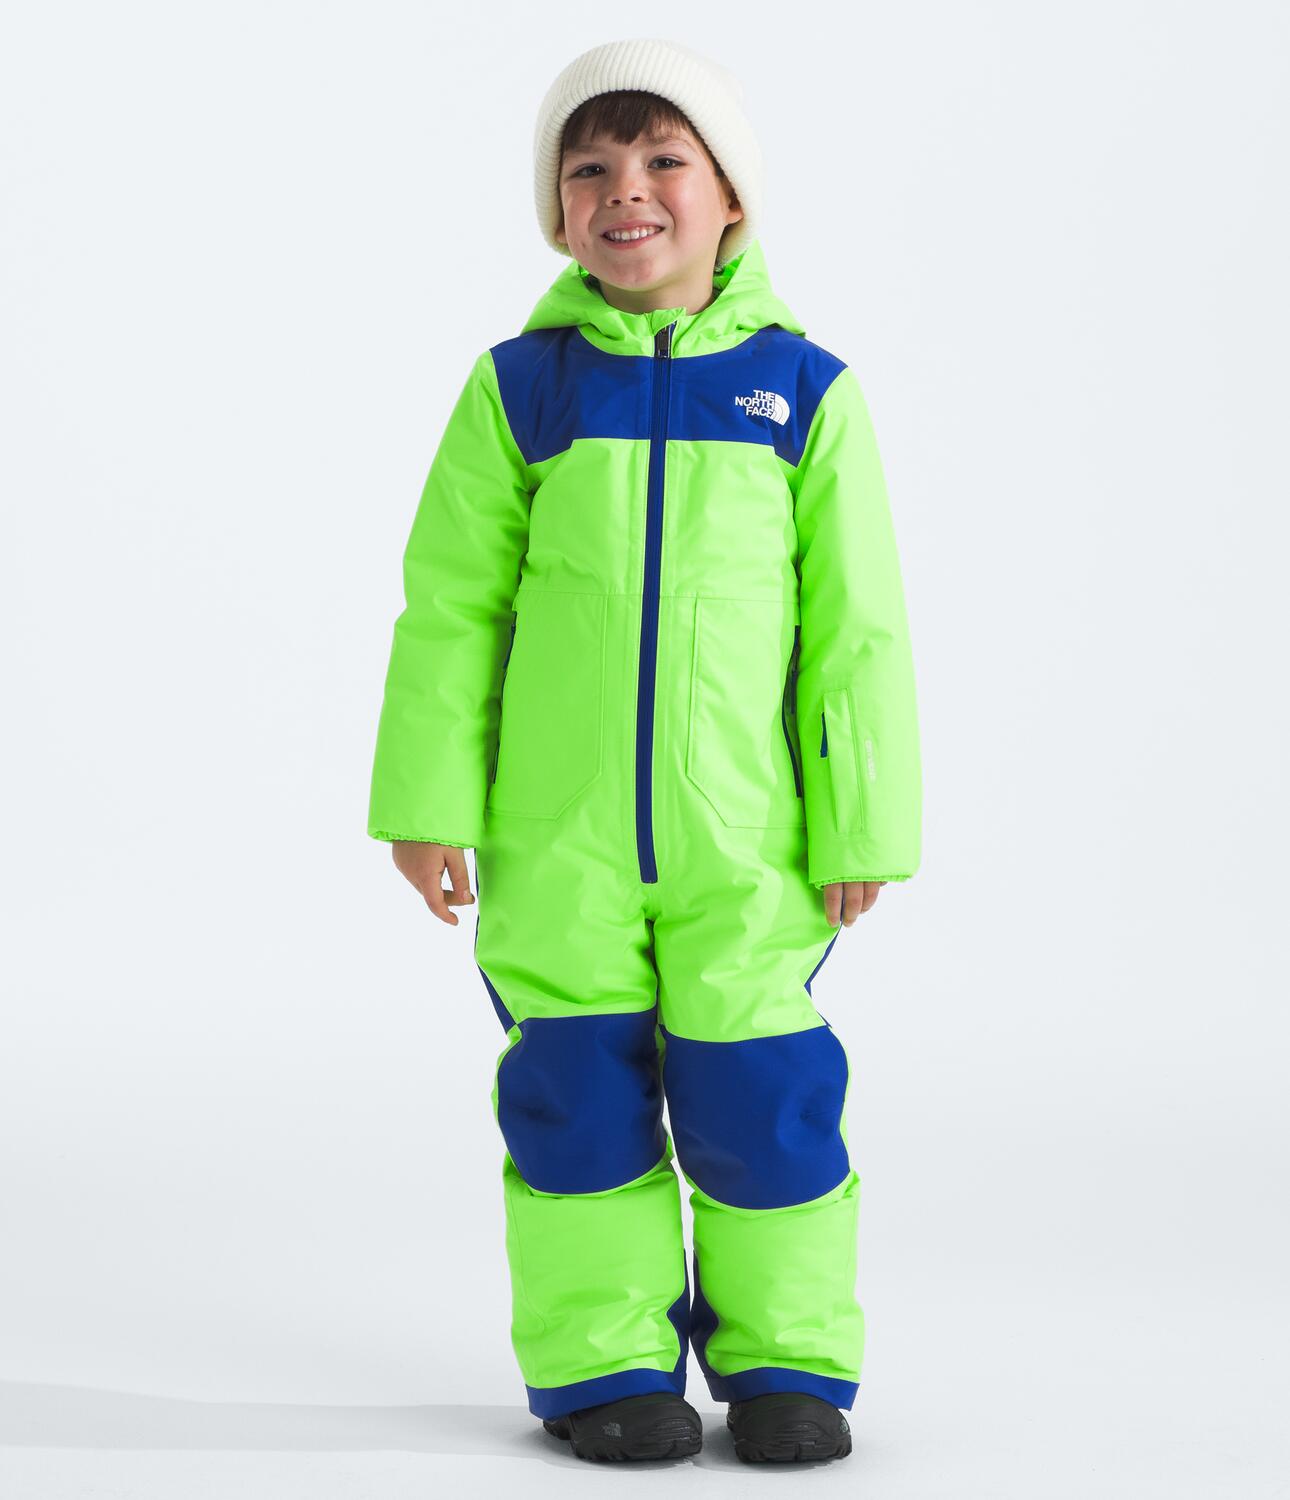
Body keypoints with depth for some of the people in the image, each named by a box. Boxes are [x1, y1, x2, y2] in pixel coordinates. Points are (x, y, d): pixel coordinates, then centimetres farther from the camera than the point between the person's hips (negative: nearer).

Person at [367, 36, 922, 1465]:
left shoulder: (802, 393, 0)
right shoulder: (521, 388, 0)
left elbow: (854, 628, 2)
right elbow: (451, 607, 3)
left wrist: (864, 821, 0)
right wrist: (427, 799, 0)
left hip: (743, 838, 0)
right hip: (555, 837, 1)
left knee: (759, 1096, 2)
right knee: (579, 1093, 6)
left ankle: (784, 1359, 18)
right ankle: (602, 1363, 18)